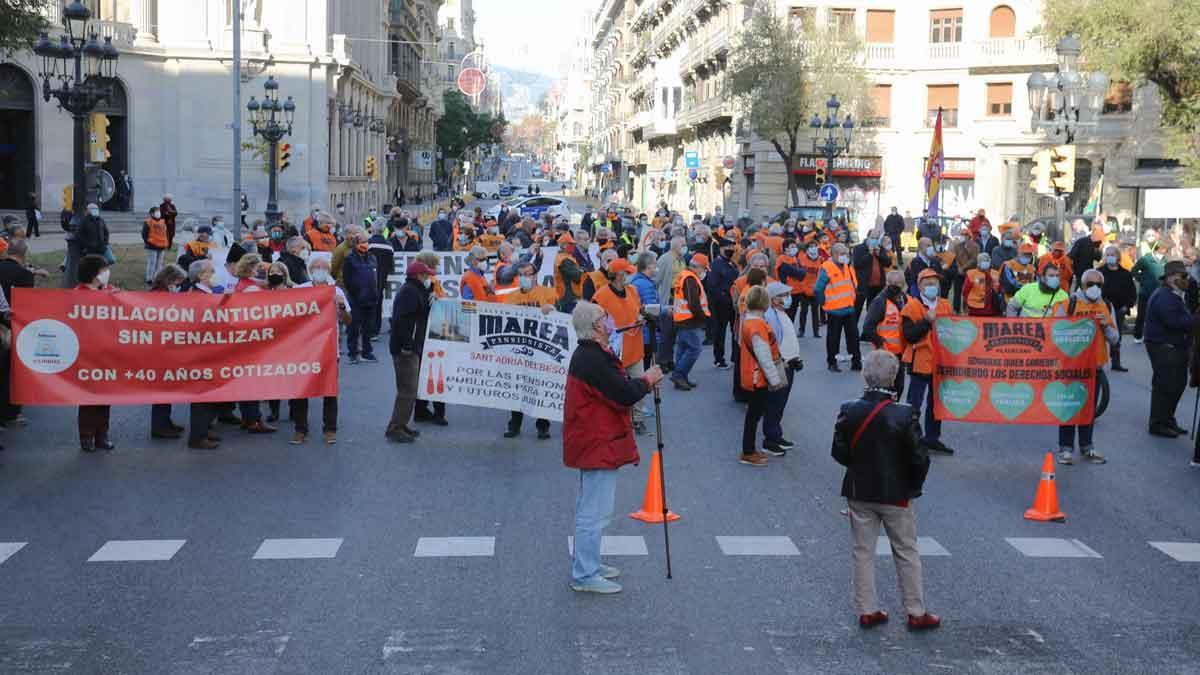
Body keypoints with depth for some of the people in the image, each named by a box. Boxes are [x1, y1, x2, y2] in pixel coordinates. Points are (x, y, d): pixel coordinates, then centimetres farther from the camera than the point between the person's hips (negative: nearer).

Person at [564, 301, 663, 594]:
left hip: (592, 444, 11)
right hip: (599, 446, -11)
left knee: (590, 508, 20)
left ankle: (586, 565, 31)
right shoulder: (593, 360, -23)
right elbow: (625, 396, -23)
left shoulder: (588, 355, 11)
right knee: (595, 512, -5)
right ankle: (585, 576, 1)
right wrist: (647, 380, -6)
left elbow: (616, 387, 15)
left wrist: (640, 383, 2)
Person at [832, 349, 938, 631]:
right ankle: (916, 613, 18)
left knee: (863, 552, 13)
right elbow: (918, 459, -14)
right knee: (907, 553, 11)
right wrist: (914, 485, 4)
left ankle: (866, 611, 17)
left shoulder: (849, 411, -9)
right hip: (896, 494, -2)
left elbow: (839, 452, -3)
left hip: (859, 493, 2)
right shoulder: (904, 415, -17)